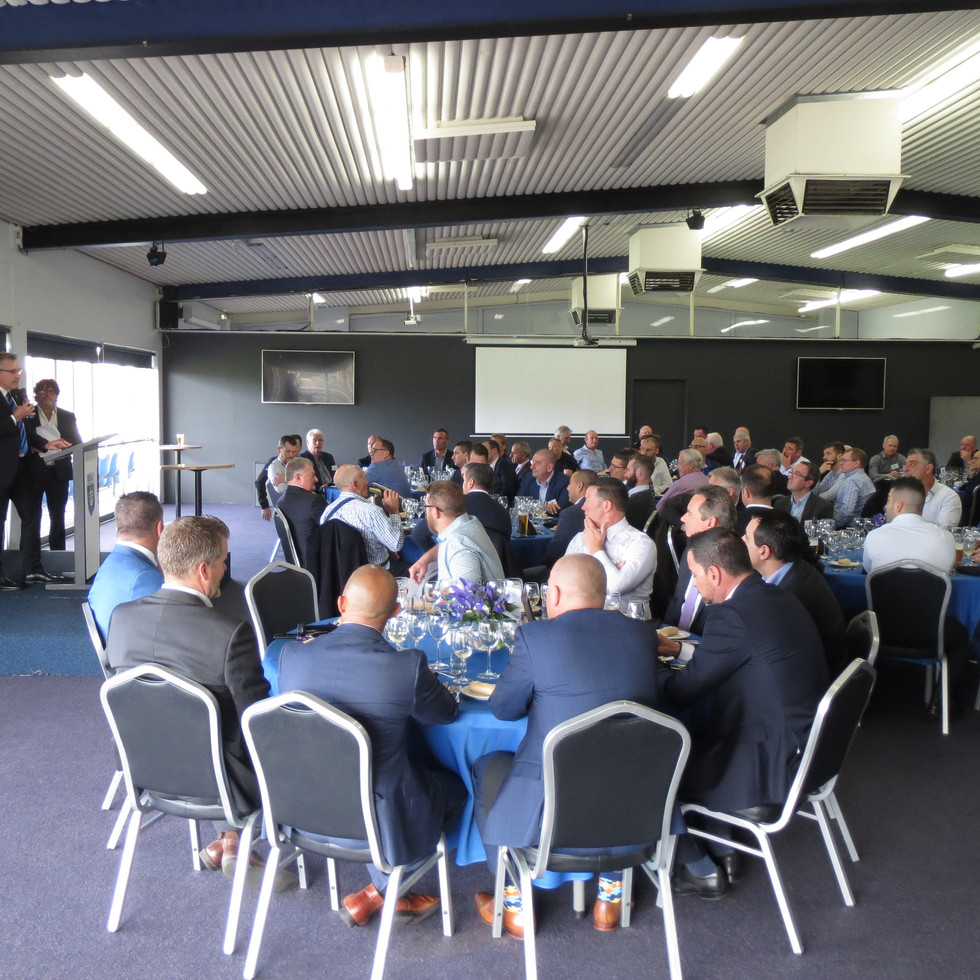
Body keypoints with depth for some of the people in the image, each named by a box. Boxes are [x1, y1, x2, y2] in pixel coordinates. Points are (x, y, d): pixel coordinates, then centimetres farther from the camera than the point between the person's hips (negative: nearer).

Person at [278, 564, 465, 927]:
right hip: (377, 818, -5)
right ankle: (380, 892, 24)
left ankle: (388, 892, 33)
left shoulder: (291, 656, -12)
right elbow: (447, 713, -4)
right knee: (455, 787, 22)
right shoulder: (407, 666, -24)